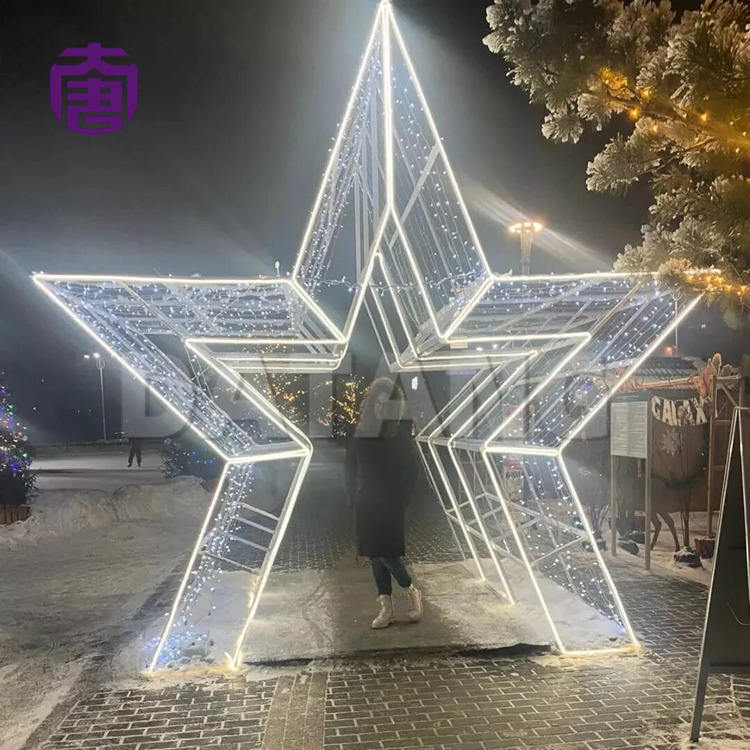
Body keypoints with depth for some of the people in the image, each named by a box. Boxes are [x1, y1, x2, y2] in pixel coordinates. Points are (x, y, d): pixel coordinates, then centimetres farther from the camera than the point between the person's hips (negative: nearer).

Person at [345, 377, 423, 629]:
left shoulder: (401, 434, -5)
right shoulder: (359, 435, 2)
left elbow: (411, 472, -4)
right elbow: (351, 473, 7)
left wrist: (401, 502, -8)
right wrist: (356, 499, 0)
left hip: (392, 505, -4)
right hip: (367, 507, 4)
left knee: (385, 553, -8)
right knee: (375, 555, 7)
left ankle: (411, 590, 17)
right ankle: (386, 607, 17)